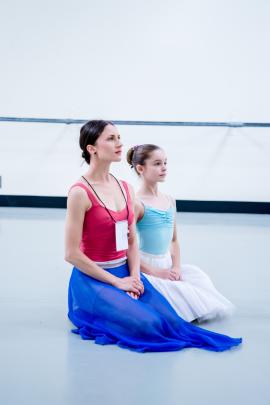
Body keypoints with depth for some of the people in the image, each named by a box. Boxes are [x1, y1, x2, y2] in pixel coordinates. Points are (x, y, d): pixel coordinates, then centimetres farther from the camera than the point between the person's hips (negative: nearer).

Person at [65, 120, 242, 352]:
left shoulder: (125, 189, 8)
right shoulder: (80, 193, -14)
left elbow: (132, 241, 11)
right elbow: (72, 254, -15)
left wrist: (134, 277, -8)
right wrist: (117, 282, -15)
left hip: (125, 272, 6)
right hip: (93, 279, -6)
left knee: (170, 320, -12)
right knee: (148, 325, -22)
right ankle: (92, 314, 1)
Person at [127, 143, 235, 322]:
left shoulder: (169, 201, 10)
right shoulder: (137, 203, -14)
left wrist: (176, 267, -1)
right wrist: (153, 272, -16)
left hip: (167, 264, 7)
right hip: (146, 267, -7)